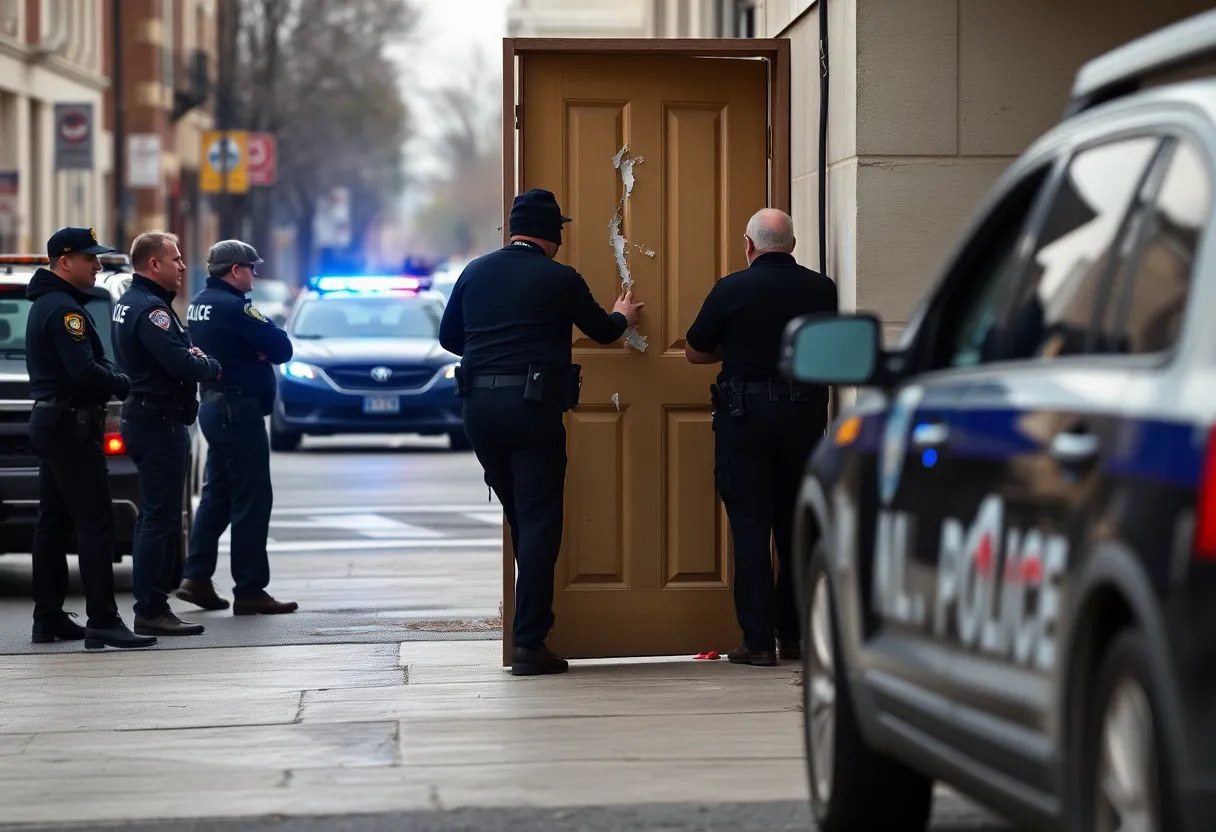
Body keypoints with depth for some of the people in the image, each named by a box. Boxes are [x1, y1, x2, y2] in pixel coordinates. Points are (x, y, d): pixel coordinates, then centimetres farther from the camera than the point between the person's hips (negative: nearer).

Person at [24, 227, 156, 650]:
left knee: (53, 523, 12)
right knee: (95, 523, -12)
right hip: (71, 425, -11)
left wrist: (112, 377, 3)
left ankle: (48, 619, 16)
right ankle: (103, 622, -15)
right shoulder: (64, 309, -15)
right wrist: (124, 384, -8)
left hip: (49, 421, 11)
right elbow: (85, 372, -24)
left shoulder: (45, 306, 18)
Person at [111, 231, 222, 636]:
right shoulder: (150, 309, -18)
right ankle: (151, 610, -7)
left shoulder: (128, 303, 16)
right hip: (160, 421, -11)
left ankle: (151, 605, 21)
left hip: (143, 416, 11)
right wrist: (212, 366, -7)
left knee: (155, 515, 16)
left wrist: (190, 355, 0)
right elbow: (180, 364, -26)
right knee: (161, 518, -8)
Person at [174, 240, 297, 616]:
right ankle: (249, 590, -3)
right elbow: (281, 347, -20)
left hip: (214, 404, 10)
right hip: (240, 408, -10)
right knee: (252, 500, -5)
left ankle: (196, 577, 12)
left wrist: (255, 348, -7)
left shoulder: (199, 304, 12)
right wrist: (265, 346, 0)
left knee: (217, 493, 15)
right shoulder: (232, 306, -19)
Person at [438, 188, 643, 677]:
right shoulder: (559, 279, -2)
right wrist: (623, 316, 36)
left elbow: (448, 337, 18)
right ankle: (529, 644, -8)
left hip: (479, 406, 5)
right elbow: (602, 331, 13)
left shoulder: (474, 272, 10)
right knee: (539, 521, -3)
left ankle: (528, 624, 23)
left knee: (517, 516, 18)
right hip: (533, 404, -5)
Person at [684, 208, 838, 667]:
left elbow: (694, 351, 3)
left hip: (746, 412, -3)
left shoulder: (731, 289, -7)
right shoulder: (822, 290, 1)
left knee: (750, 525, 0)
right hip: (805, 410, 3)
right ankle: (795, 634, 17)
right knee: (797, 525, 12)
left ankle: (758, 640, -3)